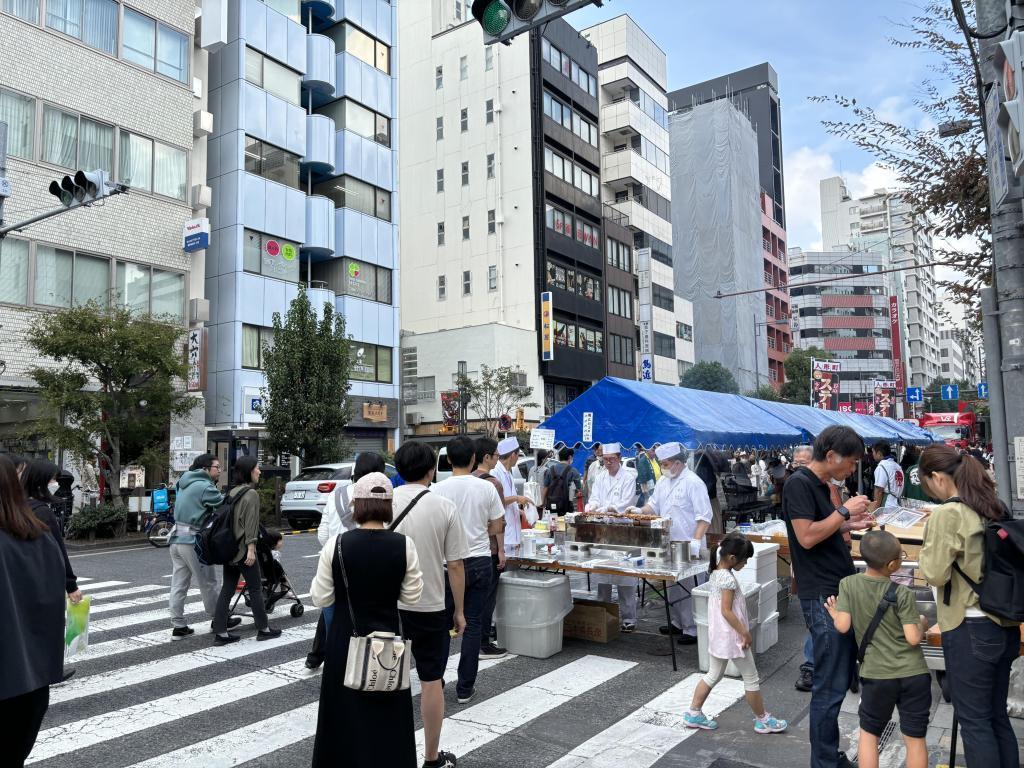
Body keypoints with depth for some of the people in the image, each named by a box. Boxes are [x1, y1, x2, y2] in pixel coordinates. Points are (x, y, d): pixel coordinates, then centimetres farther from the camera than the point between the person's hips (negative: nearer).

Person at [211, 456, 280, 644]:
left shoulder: (233, 492, 12)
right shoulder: (251, 493, -13)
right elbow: (250, 523, -18)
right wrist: (251, 548, -19)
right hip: (243, 549, -8)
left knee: (227, 590, 9)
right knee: (255, 589, 4)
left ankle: (220, 633, 9)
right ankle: (263, 629, 13)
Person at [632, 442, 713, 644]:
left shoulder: (693, 483, -15)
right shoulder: (663, 481, 9)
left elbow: (704, 516, -17)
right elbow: (654, 505, 18)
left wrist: (696, 541, -24)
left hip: (688, 547, -8)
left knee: (690, 588, -2)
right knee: (673, 586, 17)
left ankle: (693, 629, 8)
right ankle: (678, 622, 31)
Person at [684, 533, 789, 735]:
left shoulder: (716, 573, 5)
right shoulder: (728, 578, -23)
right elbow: (726, 611, -24)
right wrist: (745, 633, -16)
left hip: (718, 635, 9)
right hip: (732, 636, -9)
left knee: (713, 675, 17)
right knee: (751, 678, 8)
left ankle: (693, 713, 20)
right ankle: (763, 719, 23)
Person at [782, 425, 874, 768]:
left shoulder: (822, 484, 14)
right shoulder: (799, 484, -15)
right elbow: (807, 537, -22)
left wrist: (850, 525, 8)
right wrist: (844, 511, -14)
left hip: (841, 591, 10)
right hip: (822, 597, -10)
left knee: (841, 678, 16)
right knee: (830, 686, -2)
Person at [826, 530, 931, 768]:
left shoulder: (848, 584, -8)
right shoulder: (903, 594, -11)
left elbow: (842, 626, -11)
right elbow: (913, 638, -12)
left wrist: (834, 614, 10)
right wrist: (923, 625, 8)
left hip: (877, 676, 1)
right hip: (913, 674, -1)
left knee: (869, 733, 18)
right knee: (915, 738, 12)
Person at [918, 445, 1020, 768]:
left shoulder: (947, 513, -17)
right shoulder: (995, 507, 5)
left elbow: (935, 573, -16)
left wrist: (925, 553, 2)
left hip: (970, 630, -7)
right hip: (1006, 627, 7)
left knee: (974, 722, 5)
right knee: (997, 717, 19)